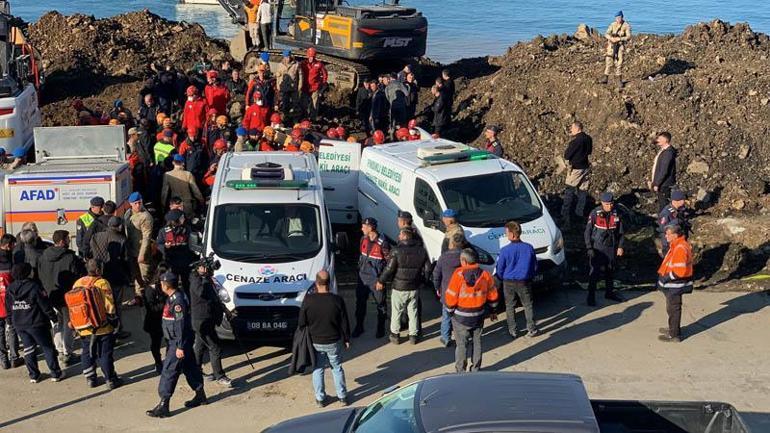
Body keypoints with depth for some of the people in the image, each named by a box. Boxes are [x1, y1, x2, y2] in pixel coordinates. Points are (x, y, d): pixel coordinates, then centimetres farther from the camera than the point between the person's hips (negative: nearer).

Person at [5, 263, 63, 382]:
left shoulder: (10, 289, 1)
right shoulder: (34, 287, -17)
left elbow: (9, 309, 9)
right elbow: (45, 306, -14)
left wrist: (13, 321, 20)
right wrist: (54, 317, -1)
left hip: (19, 325, 5)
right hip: (36, 324, -5)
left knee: (28, 348, 15)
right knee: (47, 348, 6)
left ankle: (33, 375, 18)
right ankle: (56, 374, 10)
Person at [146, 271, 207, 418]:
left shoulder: (178, 300, -22)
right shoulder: (173, 297, 9)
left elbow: (181, 325, -23)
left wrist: (180, 347, -23)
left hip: (178, 342, -10)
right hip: (176, 341, 10)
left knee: (169, 371, -8)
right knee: (189, 367, 18)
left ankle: (163, 406, -6)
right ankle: (200, 396, 30)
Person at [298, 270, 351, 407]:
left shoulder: (308, 300, -18)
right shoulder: (337, 300, -17)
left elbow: (302, 322, -8)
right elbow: (344, 323, -7)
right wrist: (346, 339, 8)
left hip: (315, 342, 0)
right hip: (334, 342, 0)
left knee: (318, 370, 17)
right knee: (337, 368, 18)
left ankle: (320, 398, 25)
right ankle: (342, 397, 26)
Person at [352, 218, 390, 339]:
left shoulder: (382, 243, -19)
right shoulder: (364, 239, 1)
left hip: (376, 278, -6)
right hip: (362, 276, 6)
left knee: (380, 304, 7)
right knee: (360, 302, 13)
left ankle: (381, 328, 21)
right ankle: (359, 327, 25)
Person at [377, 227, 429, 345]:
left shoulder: (397, 251, -19)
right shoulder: (421, 251, -3)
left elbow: (389, 269, -17)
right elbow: (427, 268, 4)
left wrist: (381, 281, -3)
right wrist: (421, 280, 17)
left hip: (399, 288, -4)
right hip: (414, 288, 4)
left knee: (396, 312, 12)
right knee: (413, 312, 17)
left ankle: (395, 335, 21)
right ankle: (413, 335, 23)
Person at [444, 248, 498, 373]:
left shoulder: (459, 274, -17)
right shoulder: (485, 274, -3)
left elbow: (451, 296, -15)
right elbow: (492, 295, 6)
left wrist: (450, 310, 1)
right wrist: (492, 311, 19)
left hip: (461, 317, -4)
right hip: (478, 316, 4)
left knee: (461, 344, 6)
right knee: (476, 342, 17)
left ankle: (460, 372, 11)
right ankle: (475, 369, 24)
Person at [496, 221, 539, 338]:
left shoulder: (505, 250, -16)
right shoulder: (529, 248, -8)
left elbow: (499, 269, -6)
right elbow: (535, 266, 3)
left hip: (509, 283, -1)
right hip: (525, 282, 1)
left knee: (510, 306, 12)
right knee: (528, 305, 13)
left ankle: (512, 331, 16)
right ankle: (532, 329, 14)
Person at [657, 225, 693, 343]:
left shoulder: (680, 248, -26)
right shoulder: (676, 245, 8)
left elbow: (680, 271, -29)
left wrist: (667, 277, -20)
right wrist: (664, 274, 12)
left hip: (675, 285, -10)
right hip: (673, 284, 10)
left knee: (673, 308, 1)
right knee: (672, 307, 23)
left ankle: (674, 335, 12)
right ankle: (673, 328, 39)